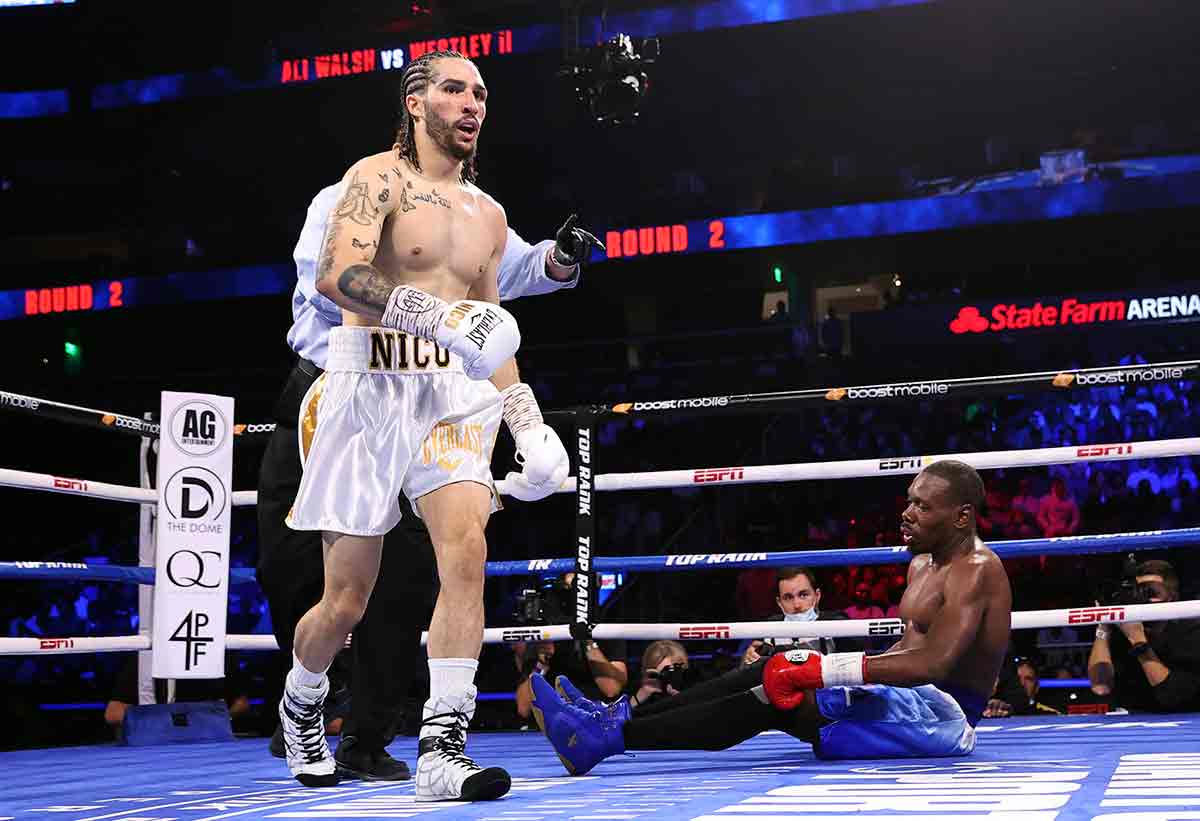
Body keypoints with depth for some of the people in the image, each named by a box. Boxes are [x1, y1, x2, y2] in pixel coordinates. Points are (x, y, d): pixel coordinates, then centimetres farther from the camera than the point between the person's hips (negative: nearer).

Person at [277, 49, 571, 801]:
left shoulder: (488, 213, 18)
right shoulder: (378, 178, -2)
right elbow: (336, 274, -20)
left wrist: (527, 418, 16)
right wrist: (435, 315, -32)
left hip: (453, 397, 5)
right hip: (369, 389, -4)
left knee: (467, 551, -20)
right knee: (346, 601, 3)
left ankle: (442, 751, -16)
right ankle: (301, 707, 35)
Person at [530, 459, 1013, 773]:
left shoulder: (975, 571, -16)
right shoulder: (923, 564, 16)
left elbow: (933, 664, -30)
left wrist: (822, 670, -31)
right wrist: (817, 669, 8)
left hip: (941, 713, -10)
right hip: (911, 697, 10)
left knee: (776, 700, -23)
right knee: (775, 671, -2)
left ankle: (607, 738, -27)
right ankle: (617, 719, -9)